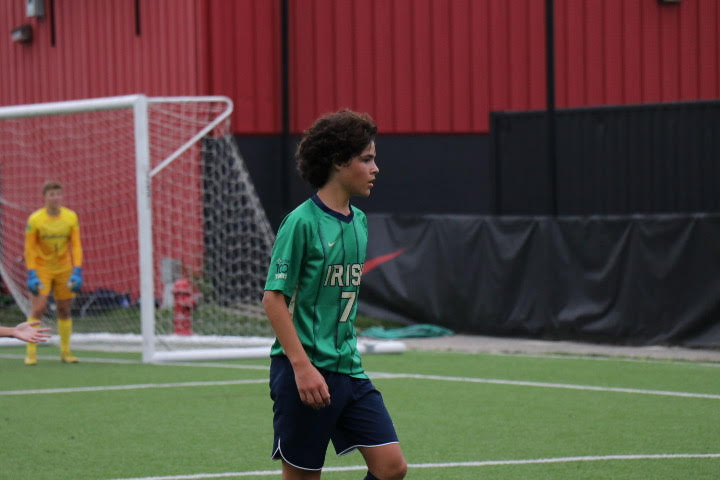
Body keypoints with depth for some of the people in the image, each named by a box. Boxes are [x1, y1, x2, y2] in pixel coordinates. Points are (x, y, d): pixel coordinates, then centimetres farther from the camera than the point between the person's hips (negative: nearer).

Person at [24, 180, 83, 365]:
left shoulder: (71, 217, -5)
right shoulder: (34, 220, -12)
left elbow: (76, 246, -3)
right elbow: (29, 249, -8)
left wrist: (77, 272, -10)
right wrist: (31, 274, -14)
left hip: (64, 269, 3)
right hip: (42, 269, -3)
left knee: (65, 310, 6)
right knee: (38, 309, -12)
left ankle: (65, 352, 17)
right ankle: (31, 353, -7)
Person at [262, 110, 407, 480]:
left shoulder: (359, 221, 11)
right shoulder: (302, 222, -12)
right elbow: (274, 298, -14)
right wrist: (302, 366, -20)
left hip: (348, 370, 7)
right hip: (305, 373, -7)